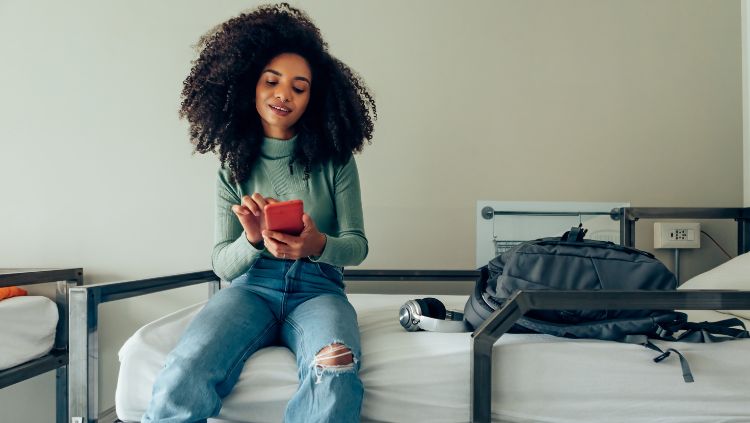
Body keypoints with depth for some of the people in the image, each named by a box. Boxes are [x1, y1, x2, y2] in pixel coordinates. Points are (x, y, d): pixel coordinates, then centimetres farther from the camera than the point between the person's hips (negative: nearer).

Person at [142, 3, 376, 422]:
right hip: (251, 286, 1)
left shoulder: (335, 161, 7)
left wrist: (318, 245, -19)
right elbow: (221, 262, 6)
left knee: (335, 379, -37)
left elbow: (357, 244, 5)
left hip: (317, 288, 0)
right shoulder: (234, 167, 11)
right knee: (184, 377, -32)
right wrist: (253, 242, -18)